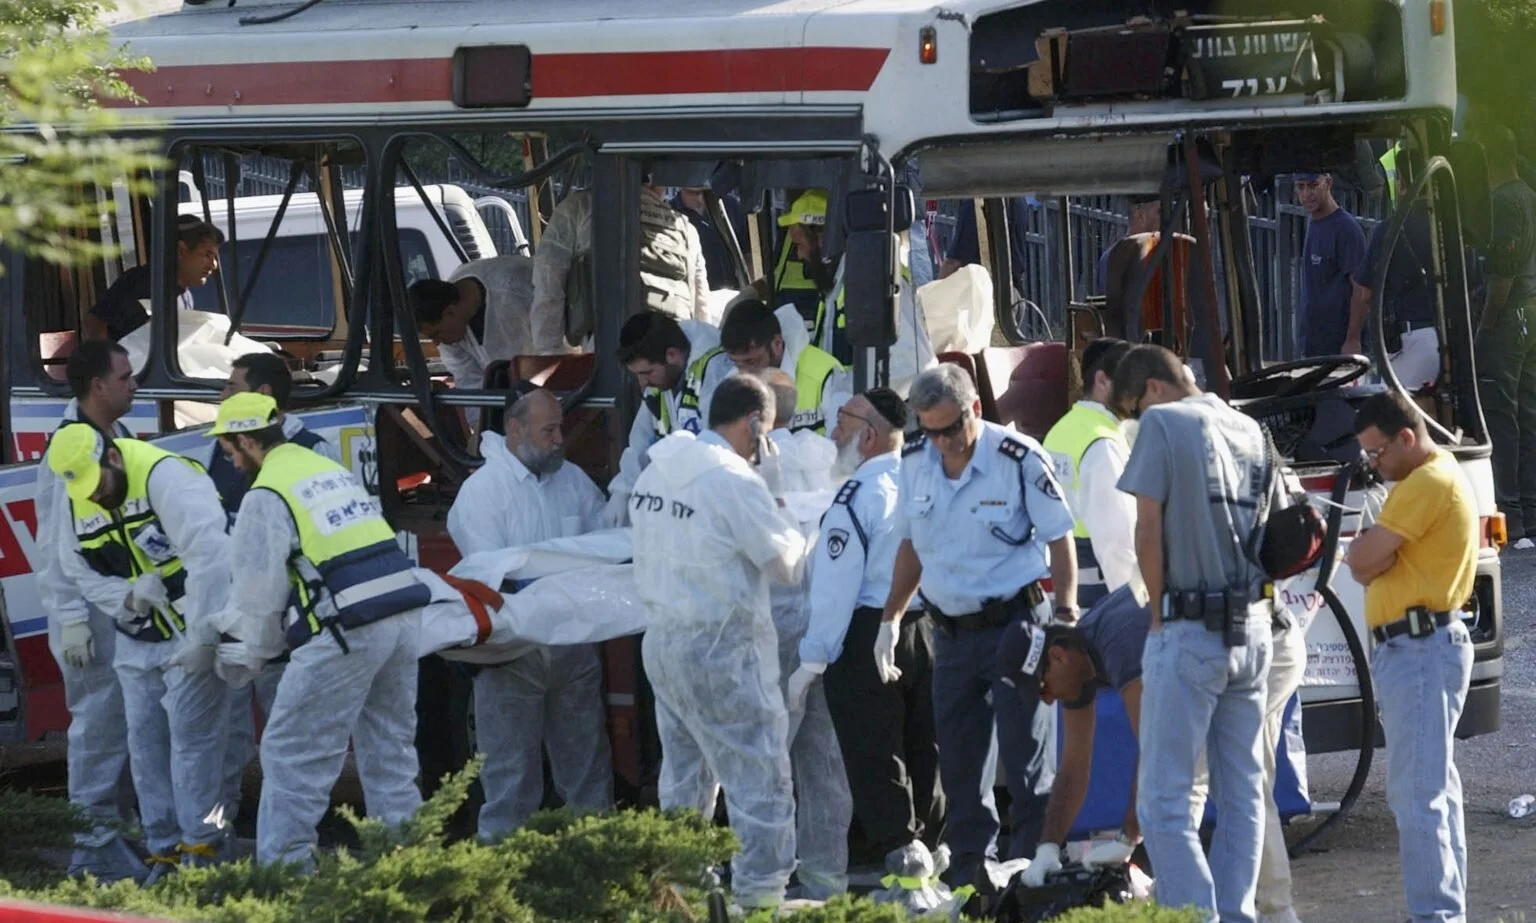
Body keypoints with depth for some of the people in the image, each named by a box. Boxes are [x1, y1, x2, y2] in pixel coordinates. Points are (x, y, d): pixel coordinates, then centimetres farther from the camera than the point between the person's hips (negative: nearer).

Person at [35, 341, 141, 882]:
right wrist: (71, 620, -19)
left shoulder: (119, 439, 11)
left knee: (127, 722, 12)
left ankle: (114, 832, 21)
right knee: (98, 724, -6)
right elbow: (60, 542, -17)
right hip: (90, 608, -9)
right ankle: (95, 848, -2)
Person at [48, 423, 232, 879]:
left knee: (190, 735, -10)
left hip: (190, 634, -8)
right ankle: (165, 849, 14)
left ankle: (200, 846, -4)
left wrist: (201, 635, -29)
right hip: (138, 639, 8)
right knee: (146, 740, 7)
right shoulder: (78, 507, 3)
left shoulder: (165, 477, -23)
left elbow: (209, 554, -29)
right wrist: (128, 598, -14)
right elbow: (82, 576, 7)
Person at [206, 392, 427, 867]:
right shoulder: (331, 470, 20)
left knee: (291, 751, 0)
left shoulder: (266, 496, -4)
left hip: (346, 631, -8)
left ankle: (282, 867, 0)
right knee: (390, 749, 16)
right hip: (403, 613, 8)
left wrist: (250, 654, 14)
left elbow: (257, 593, -4)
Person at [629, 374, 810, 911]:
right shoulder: (733, 480, -17)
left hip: (663, 639, 8)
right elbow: (786, 563, -11)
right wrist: (793, 535, 11)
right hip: (719, 649, -8)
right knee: (758, 771, -1)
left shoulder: (656, 473, 6)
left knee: (684, 774, 18)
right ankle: (761, 889, -1)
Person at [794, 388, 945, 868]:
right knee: (923, 754, 14)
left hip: (867, 635, -7)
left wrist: (813, 659, -10)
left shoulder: (859, 495, -14)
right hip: (925, 627, 7)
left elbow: (836, 585, -15)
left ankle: (898, 852, -9)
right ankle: (930, 847, 20)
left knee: (874, 760, -3)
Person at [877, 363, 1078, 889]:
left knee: (1027, 765, -5)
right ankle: (969, 879, 15)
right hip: (952, 631, 6)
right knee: (959, 766, 8)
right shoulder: (914, 464, 4)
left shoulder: (1018, 460, -12)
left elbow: (1059, 540, -6)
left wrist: (1066, 617, -12)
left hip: (1015, 624, -6)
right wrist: (891, 618, 12)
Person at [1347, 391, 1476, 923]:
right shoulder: (1434, 477, 19)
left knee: (1417, 792, -13)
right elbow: (1370, 566, 20)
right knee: (1435, 787, 15)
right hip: (1423, 646, 11)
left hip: (1420, 652, -11)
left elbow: (1362, 560, -17)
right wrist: (1376, 559, 0)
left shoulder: (1427, 484, -15)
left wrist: (1369, 551, 3)